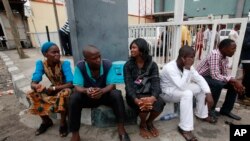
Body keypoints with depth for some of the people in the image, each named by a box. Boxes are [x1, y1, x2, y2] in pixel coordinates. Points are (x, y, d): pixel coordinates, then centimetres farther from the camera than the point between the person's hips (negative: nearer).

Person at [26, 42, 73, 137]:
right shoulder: (41, 64, -14)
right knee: (32, 95, -14)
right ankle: (46, 121, 8)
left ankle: (63, 123, -10)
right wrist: (37, 86, -41)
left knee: (64, 94, -36)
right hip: (53, 89, 5)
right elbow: (33, 83, -18)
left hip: (64, 89, -4)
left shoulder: (65, 64, -25)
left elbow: (70, 84, -31)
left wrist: (53, 88, -37)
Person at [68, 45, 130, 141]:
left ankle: (121, 128, -17)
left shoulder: (107, 64, -19)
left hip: (105, 95, 0)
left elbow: (112, 85, -21)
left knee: (117, 94, -30)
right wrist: (86, 90, -43)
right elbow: (77, 87, -19)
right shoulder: (80, 66, -18)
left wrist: (102, 91, -43)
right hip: (87, 97, 1)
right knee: (74, 97, -28)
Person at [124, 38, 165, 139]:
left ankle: (149, 122, 8)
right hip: (134, 94, -1)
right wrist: (136, 100, -33)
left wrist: (153, 97, -36)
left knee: (160, 103, -28)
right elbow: (129, 85, -14)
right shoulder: (128, 65, -5)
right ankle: (142, 125, 5)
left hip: (148, 93, 2)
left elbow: (156, 82, -13)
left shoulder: (152, 64, -2)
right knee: (143, 105, -32)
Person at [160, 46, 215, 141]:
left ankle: (201, 114, 19)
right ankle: (185, 128, -22)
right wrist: (187, 69, -35)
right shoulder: (170, 68, -31)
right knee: (187, 93, -33)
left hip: (181, 88, 8)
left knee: (202, 87, -1)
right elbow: (182, 87, -36)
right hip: (166, 92, -8)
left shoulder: (188, 66, -5)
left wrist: (208, 93, -14)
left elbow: (200, 79, -3)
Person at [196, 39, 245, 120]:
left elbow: (225, 74, 3)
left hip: (212, 77, 9)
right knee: (218, 84, -33)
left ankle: (226, 110, 14)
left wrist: (234, 82, -15)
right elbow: (215, 76, -33)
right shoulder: (215, 54, -26)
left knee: (233, 85, 2)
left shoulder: (225, 58, 2)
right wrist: (234, 80, -28)